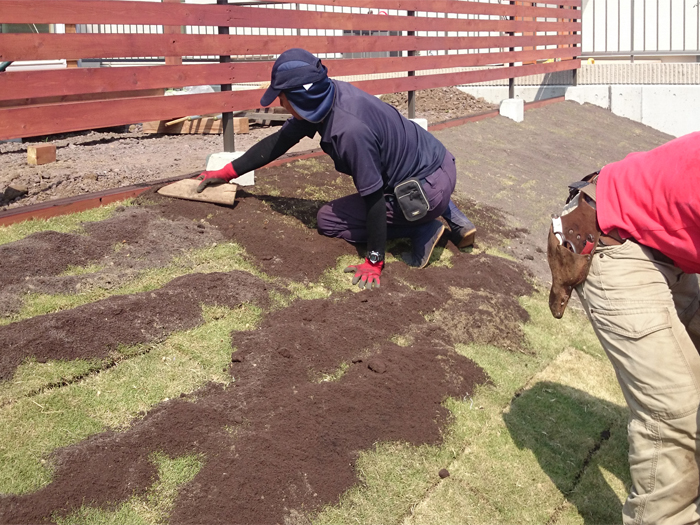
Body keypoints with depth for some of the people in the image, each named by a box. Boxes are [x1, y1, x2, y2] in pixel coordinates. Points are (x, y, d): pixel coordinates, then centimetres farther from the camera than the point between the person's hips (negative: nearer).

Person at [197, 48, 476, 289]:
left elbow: (373, 198, -24)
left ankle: (423, 230, -2)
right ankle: (449, 215, 22)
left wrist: (373, 262, -15)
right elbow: (278, 141, 8)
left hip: (431, 187, -8)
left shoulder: (349, 130, -31)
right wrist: (227, 172, 13)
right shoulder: (327, 96, -4)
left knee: (328, 220, 3)